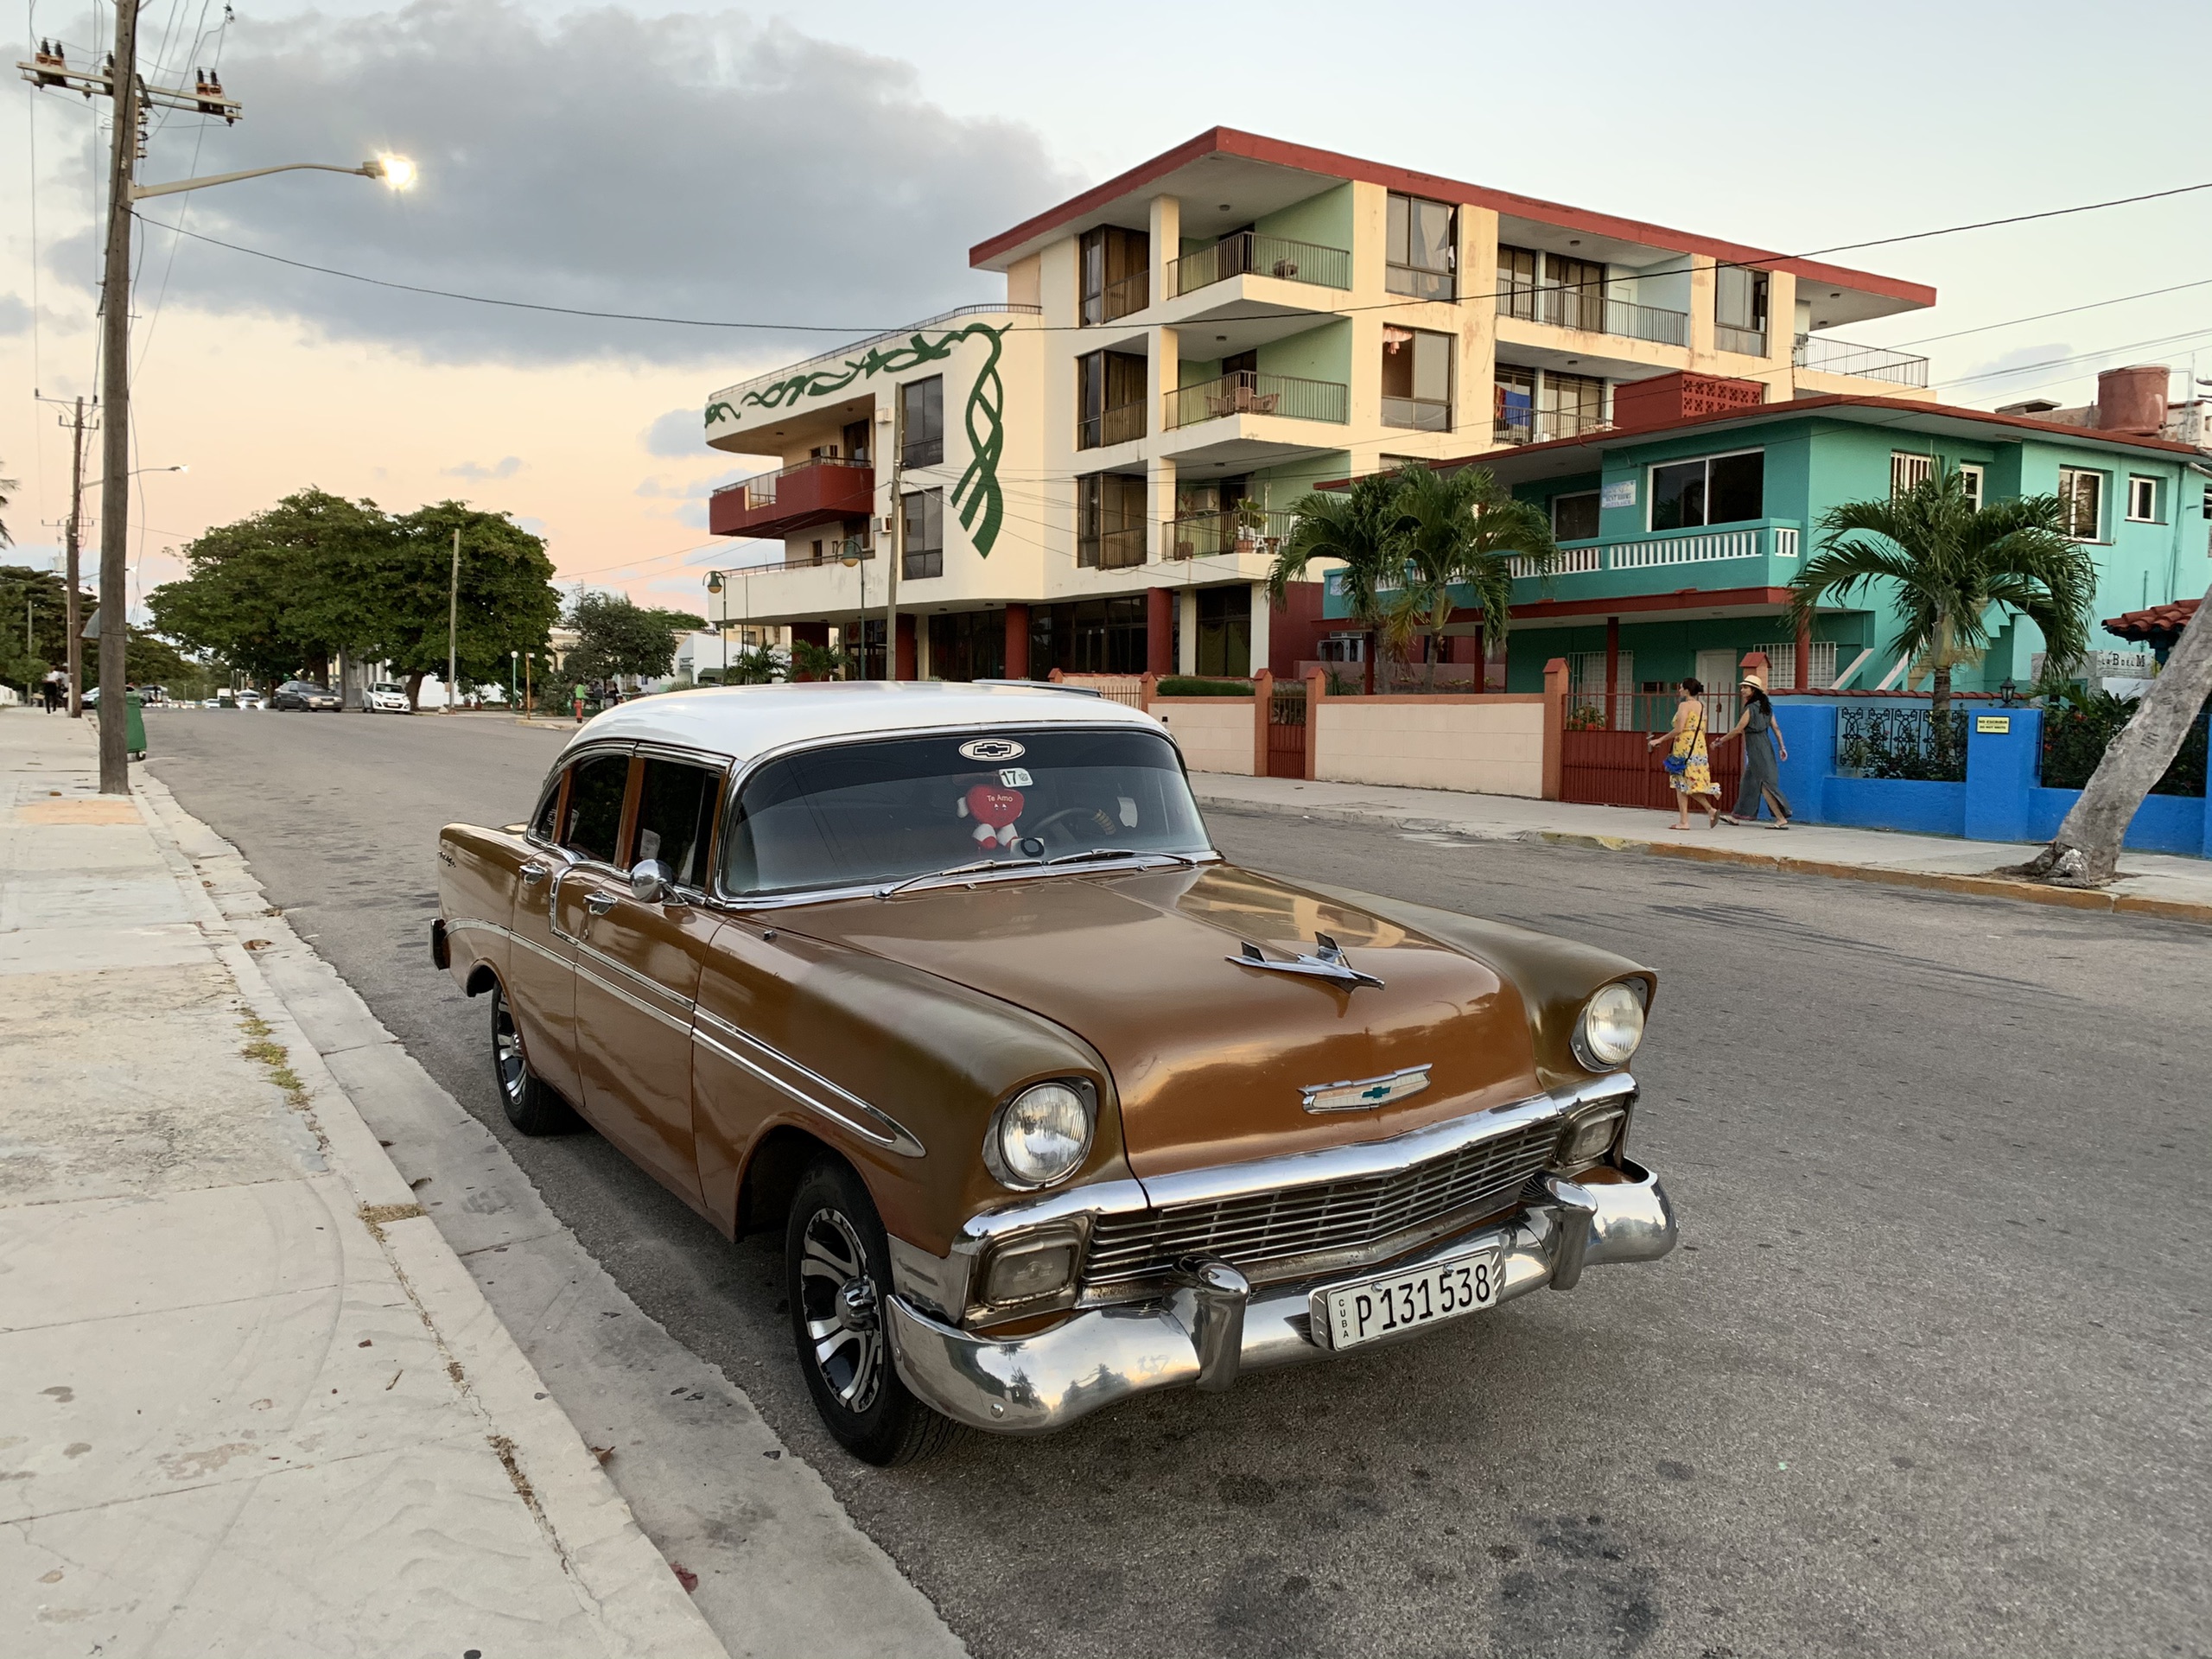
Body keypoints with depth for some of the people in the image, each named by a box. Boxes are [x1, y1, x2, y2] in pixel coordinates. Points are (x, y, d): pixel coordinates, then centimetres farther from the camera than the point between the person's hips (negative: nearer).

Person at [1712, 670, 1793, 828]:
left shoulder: (1751, 708, -15)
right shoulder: (1765, 707, 10)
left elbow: (1738, 730, -13)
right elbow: (1776, 727, 11)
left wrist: (1720, 741, -5)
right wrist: (1782, 747, 15)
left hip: (1757, 750, -9)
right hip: (1765, 747, 9)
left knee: (1766, 785, -8)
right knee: (1749, 782, 15)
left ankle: (1782, 819, -10)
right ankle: (1738, 815, 22)